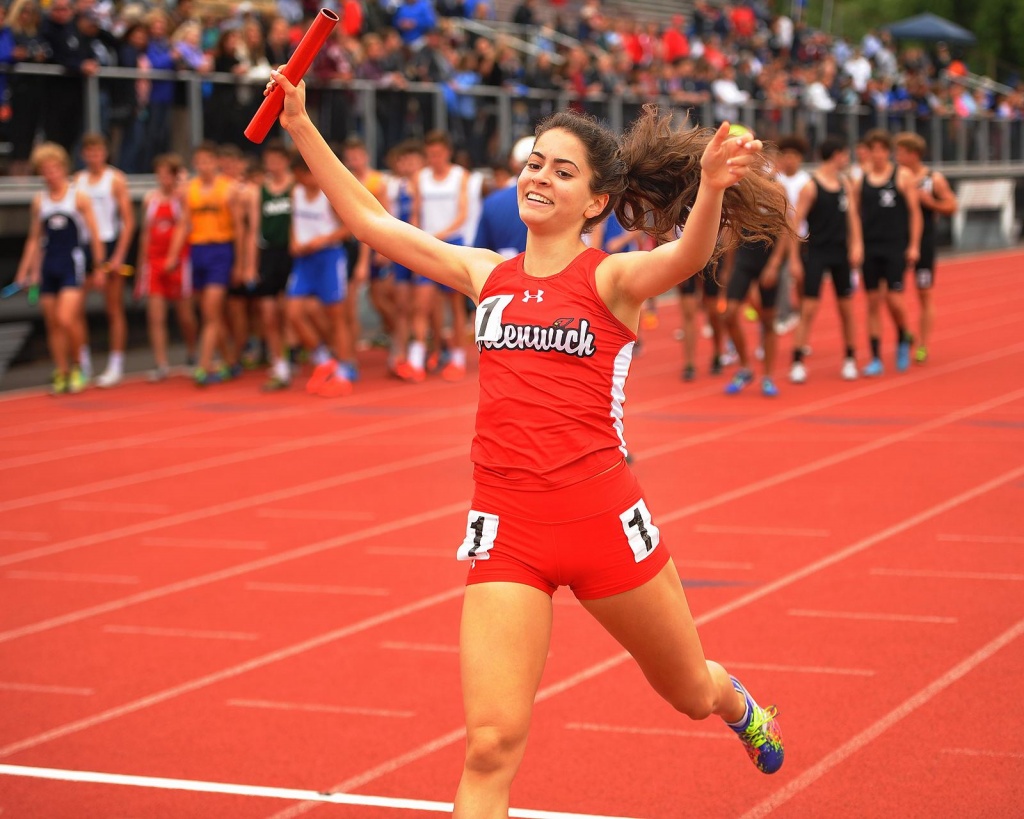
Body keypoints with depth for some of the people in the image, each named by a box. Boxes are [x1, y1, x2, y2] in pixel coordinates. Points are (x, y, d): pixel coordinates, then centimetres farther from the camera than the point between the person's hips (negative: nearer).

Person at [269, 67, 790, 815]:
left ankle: (737, 705, 57)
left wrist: (710, 189, -48)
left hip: (602, 515, -2)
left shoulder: (611, 279, -6)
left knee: (690, 691, 21)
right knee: (491, 745, -11)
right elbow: (370, 220, 12)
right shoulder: (487, 275, 7)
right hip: (505, 525, 2)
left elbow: (687, 256, -28)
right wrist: (302, 126, 7)